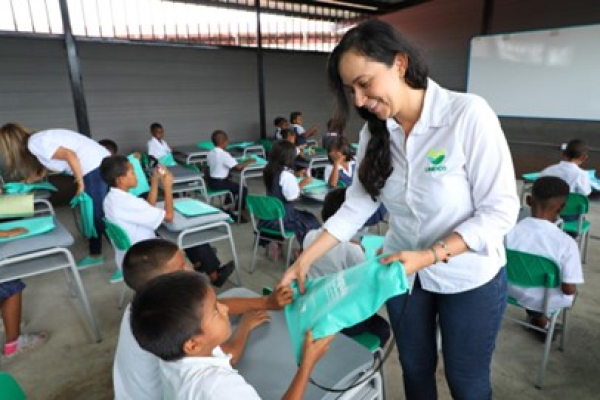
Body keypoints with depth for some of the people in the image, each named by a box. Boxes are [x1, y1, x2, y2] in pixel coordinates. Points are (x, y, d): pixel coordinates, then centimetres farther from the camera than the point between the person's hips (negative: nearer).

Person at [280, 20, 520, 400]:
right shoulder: (375, 132, -6)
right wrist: (305, 259, -12)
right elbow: (357, 205, -6)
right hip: (402, 272, 4)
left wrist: (429, 255, -30)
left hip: (470, 278, -4)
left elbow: (500, 210, -21)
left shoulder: (468, 113, -23)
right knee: (415, 368, 22)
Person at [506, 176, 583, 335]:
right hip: (547, 302, -2)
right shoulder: (567, 243, -25)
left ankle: (539, 320, 41)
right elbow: (569, 290, -20)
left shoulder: (510, 230, -19)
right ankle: (540, 319, 39)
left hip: (514, 293, 2)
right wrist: (570, 289, 3)